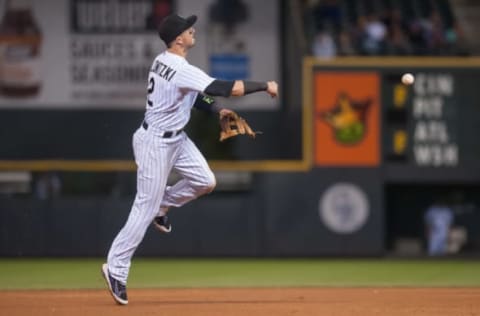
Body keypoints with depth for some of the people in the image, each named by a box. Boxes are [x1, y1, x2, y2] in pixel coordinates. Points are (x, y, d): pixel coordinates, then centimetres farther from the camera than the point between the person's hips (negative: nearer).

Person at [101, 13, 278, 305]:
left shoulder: (163, 61, 2)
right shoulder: (182, 71, -27)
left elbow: (192, 94, 15)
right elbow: (229, 88, -31)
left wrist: (217, 109, 0)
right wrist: (265, 86, -18)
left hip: (176, 138, 9)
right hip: (155, 142, -9)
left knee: (205, 182, 6)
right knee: (145, 208, -4)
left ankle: (162, 205, 26)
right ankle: (116, 268, 3)